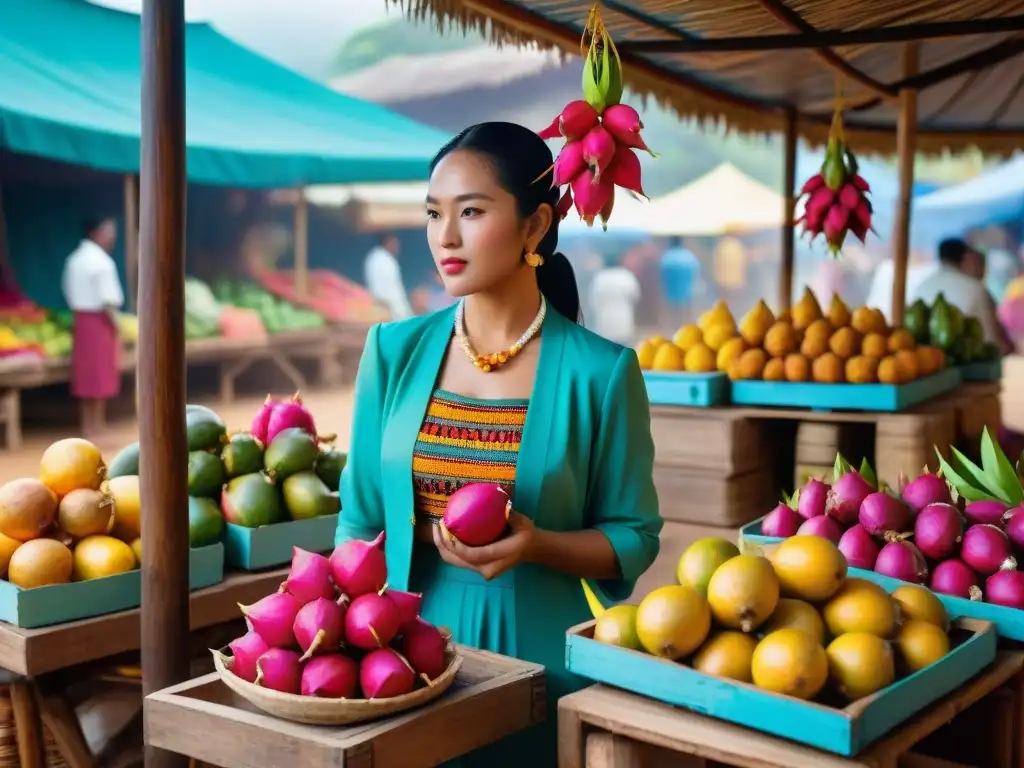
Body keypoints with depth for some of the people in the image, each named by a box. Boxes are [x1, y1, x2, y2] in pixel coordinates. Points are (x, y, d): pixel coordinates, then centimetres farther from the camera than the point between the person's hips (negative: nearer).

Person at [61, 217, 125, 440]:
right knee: (100, 374, 0)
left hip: (81, 318, 8)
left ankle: (89, 427, 17)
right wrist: (117, 330, -13)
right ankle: (96, 428, 5)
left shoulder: (74, 259, 10)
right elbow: (108, 302, -18)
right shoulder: (103, 262, -15)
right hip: (100, 321, -8)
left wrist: (81, 313, 15)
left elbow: (70, 294, 11)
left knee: (86, 374, 11)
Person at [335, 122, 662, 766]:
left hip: (542, 668, -2)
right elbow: (361, 521, 5)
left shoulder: (601, 372, -10)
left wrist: (537, 545, -21)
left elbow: (634, 537, -4)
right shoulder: (394, 352, -2)